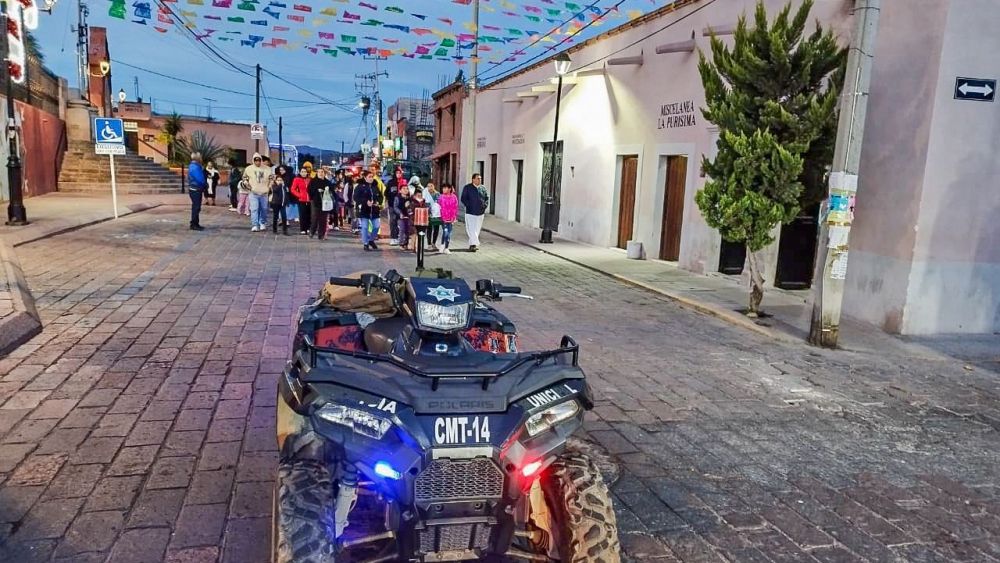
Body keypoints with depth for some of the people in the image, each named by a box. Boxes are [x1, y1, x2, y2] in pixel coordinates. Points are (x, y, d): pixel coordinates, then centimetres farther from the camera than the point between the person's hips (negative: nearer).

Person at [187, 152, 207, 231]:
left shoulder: (196, 166, 14)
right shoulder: (194, 167, -18)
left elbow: (201, 178, 15)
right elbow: (200, 179, -23)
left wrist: (205, 185, 1)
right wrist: (206, 185, -6)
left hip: (197, 190, 10)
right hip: (195, 190, -10)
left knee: (196, 207, 15)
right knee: (196, 207, -6)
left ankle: (195, 224, 22)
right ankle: (194, 225, -2)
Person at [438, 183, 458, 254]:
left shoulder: (454, 197, 2)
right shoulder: (441, 197, -2)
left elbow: (456, 208, 5)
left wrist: (455, 218, 1)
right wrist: (440, 216, -6)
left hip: (451, 218, 2)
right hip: (443, 218, -2)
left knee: (449, 233, 6)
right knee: (445, 231, -11)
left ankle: (446, 248, 16)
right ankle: (442, 244, 12)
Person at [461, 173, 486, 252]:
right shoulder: (467, 187, -2)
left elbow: (486, 198, 18)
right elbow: (463, 199, -3)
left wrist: (484, 206, 3)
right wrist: (469, 206, -12)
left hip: (480, 212, 4)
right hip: (470, 212, -4)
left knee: (477, 229, 8)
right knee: (471, 229, -11)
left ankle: (471, 244, 17)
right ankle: (474, 244, -13)